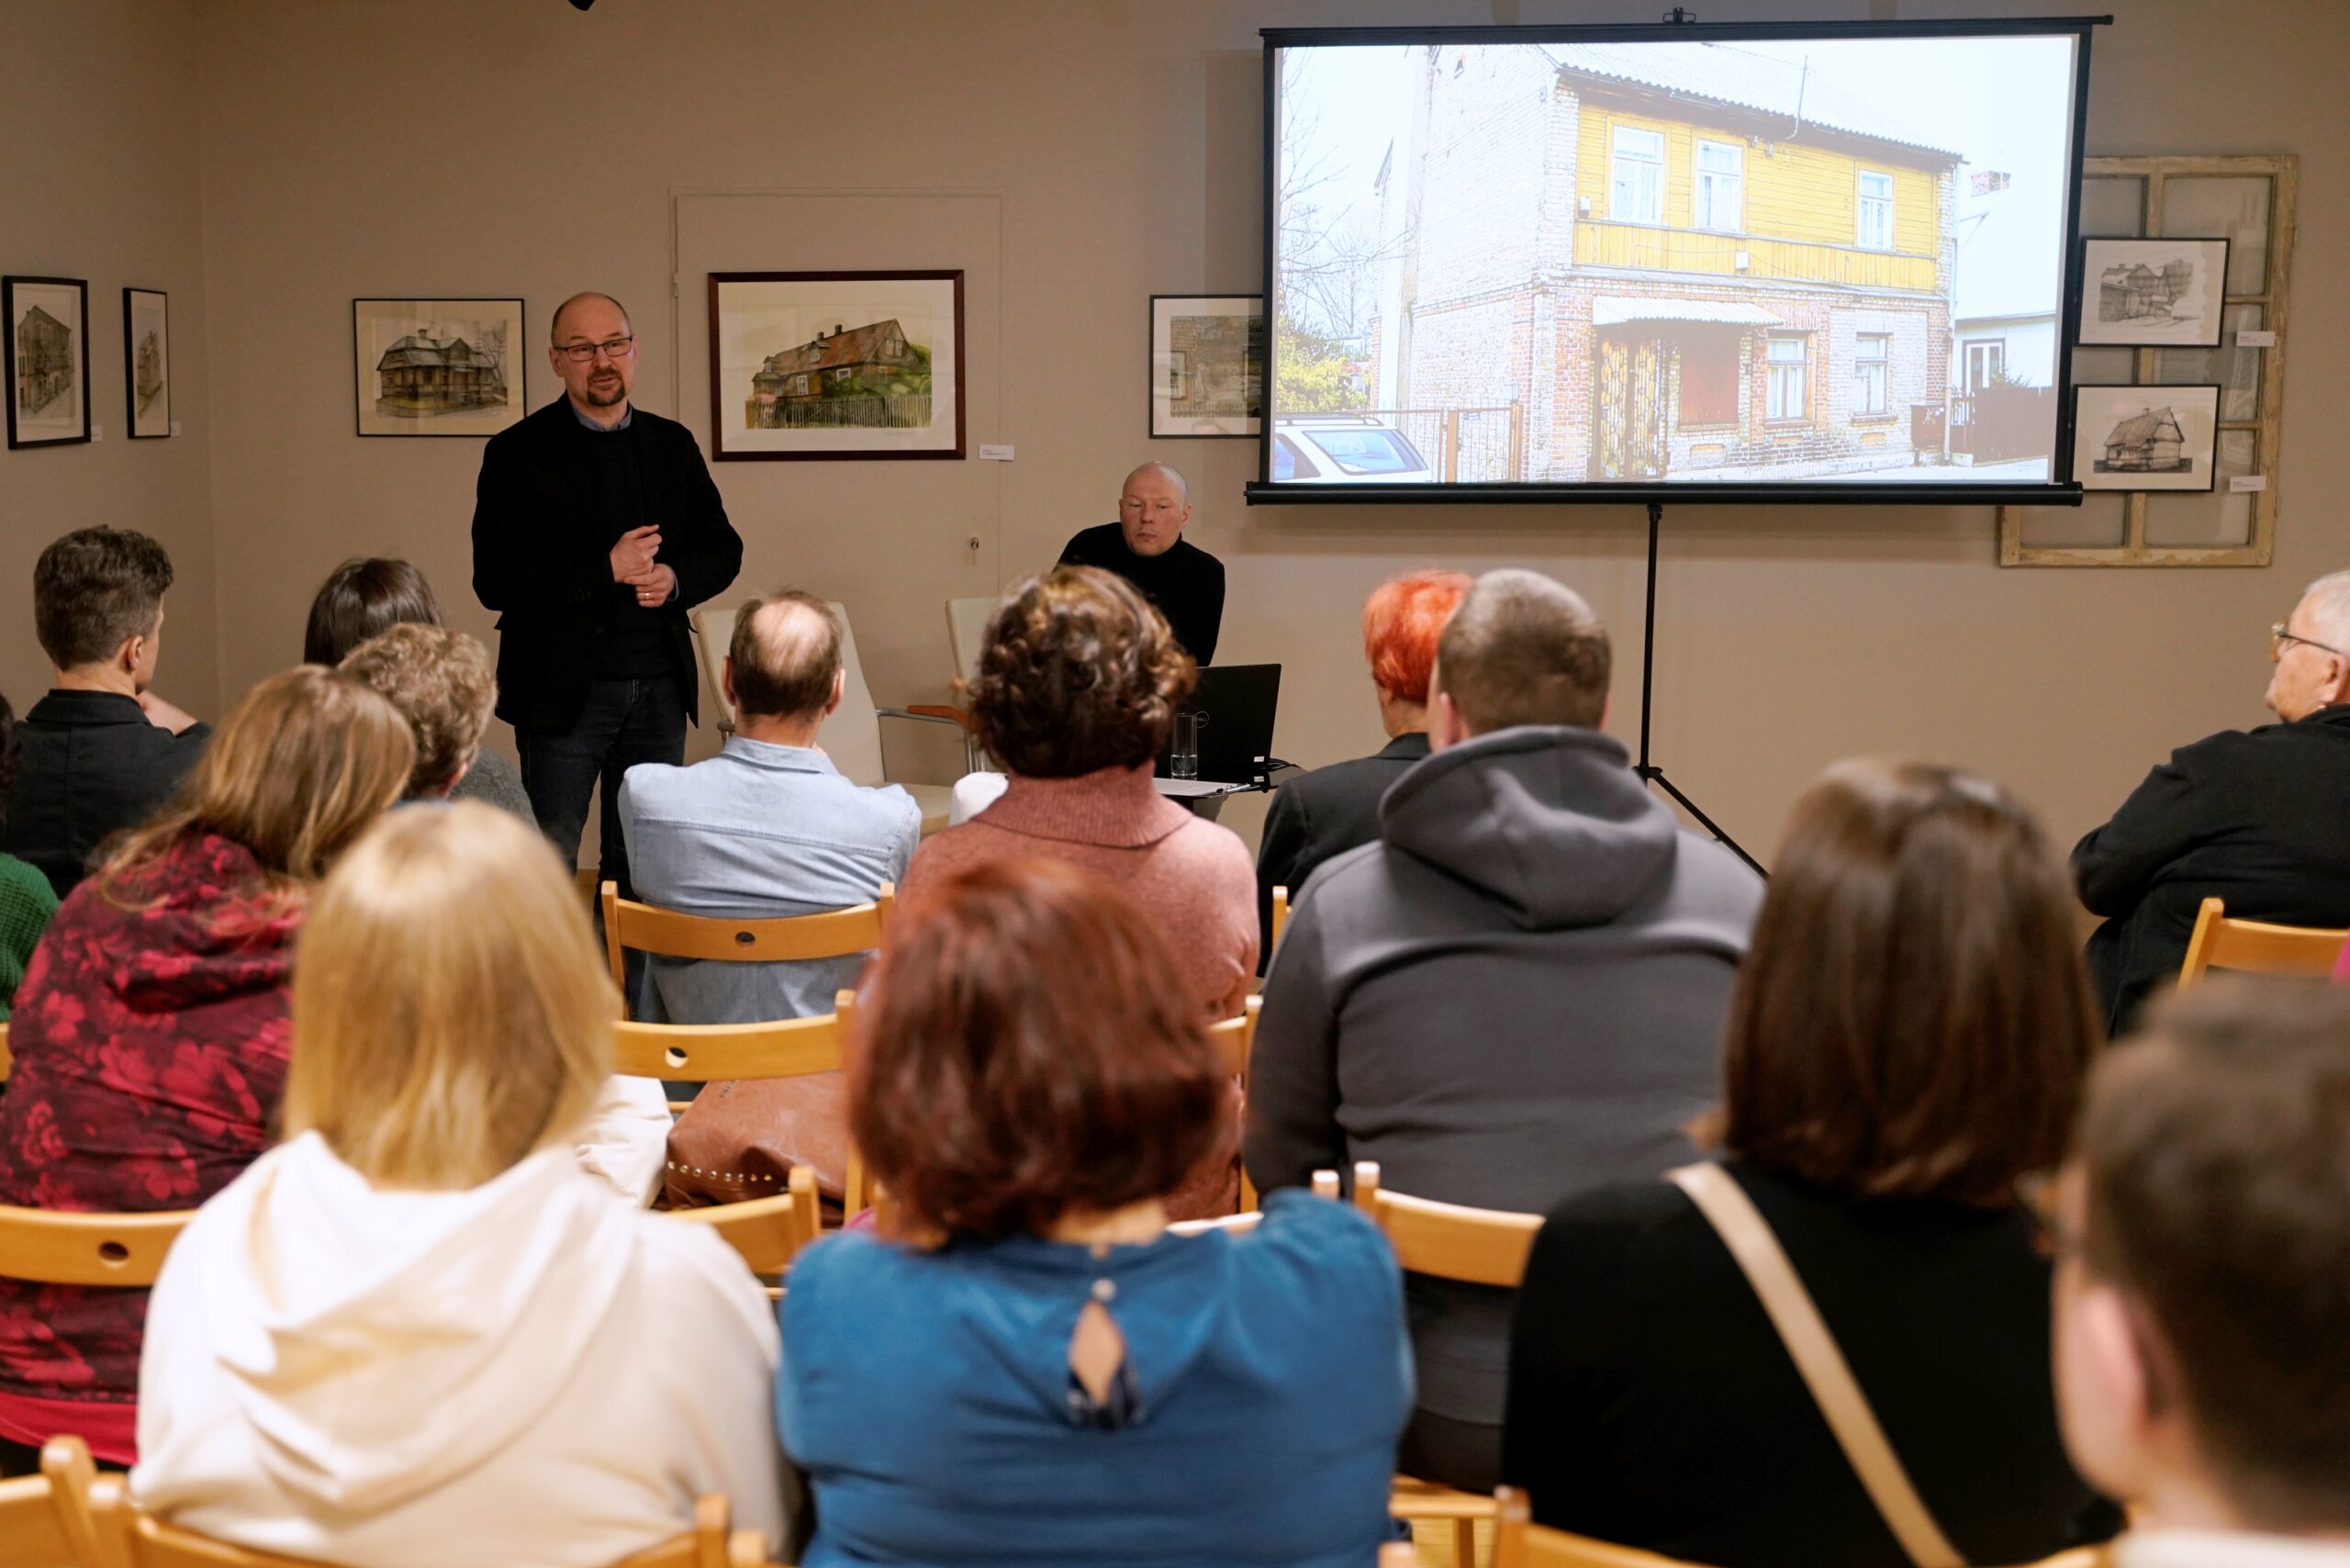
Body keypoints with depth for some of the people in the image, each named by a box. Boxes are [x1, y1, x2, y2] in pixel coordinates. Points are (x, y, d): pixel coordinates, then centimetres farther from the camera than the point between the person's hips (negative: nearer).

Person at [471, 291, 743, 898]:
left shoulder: (672, 444, 10)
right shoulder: (518, 453, -4)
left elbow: (723, 548, 14)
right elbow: (494, 580, -11)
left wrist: (674, 578, -8)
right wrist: (608, 568, -18)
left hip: (660, 686, 4)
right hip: (563, 688, -4)